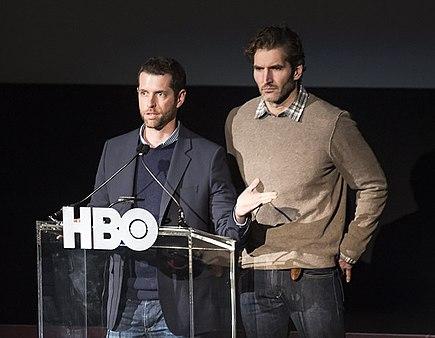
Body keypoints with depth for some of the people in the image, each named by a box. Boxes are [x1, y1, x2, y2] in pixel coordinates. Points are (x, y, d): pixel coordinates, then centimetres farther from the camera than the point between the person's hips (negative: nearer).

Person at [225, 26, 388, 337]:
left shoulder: (332, 124, -5)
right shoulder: (237, 120, 6)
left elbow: (373, 188, 3)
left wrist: (349, 251, 1)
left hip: (313, 275, -3)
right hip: (254, 275, 4)